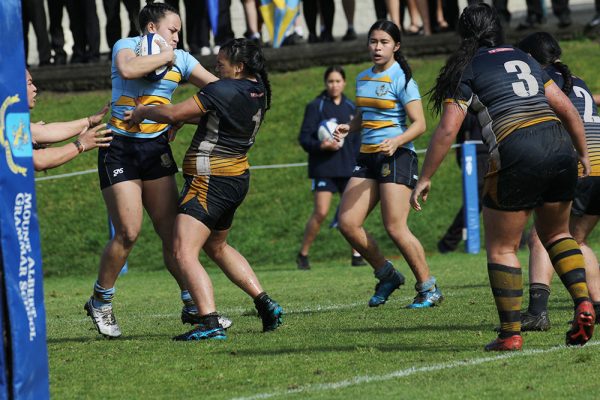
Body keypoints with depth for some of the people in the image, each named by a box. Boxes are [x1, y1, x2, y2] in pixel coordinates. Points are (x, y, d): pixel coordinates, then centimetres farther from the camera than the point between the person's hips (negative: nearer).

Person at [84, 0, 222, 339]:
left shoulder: (180, 59, 12)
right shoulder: (127, 45, -3)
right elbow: (127, 69, -26)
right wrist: (165, 56, -13)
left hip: (157, 147, 5)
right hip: (120, 148, -5)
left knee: (172, 231, -1)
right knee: (128, 232, -11)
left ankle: (192, 306, 4)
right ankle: (100, 303, 6)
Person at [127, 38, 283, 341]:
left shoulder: (223, 90, -19)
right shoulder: (258, 92, 6)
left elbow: (174, 114, -17)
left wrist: (143, 112, 1)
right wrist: (184, 119, 14)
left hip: (209, 182, -9)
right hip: (237, 180, 9)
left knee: (184, 253, -13)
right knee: (217, 247, 29)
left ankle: (210, 324, -26)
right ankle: (266, 304, 24)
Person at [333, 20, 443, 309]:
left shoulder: (401, 79, -8)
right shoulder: (362, 79, 14)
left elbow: (419, 124, -12)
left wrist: (397, 141, -30)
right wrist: (348, 128, 5)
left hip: (397, 156, -7)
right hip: (367, 156, 7)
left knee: (395, 228, -13)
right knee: (347, 223, -3)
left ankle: (429, 289, 0)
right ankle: (387, 275, 15)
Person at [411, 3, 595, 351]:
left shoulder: (466, 70, 7)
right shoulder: (523, 59, 22)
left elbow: (447, 131, -1)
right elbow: (566, 108, 18)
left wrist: (425, 179, 4)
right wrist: (583, 154, 25)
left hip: (517, 156, -5)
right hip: (560, 146, 5)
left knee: (501, 248, 8)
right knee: (556, 233, 24)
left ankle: (511, 334, 5)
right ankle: (583, 302, 4)